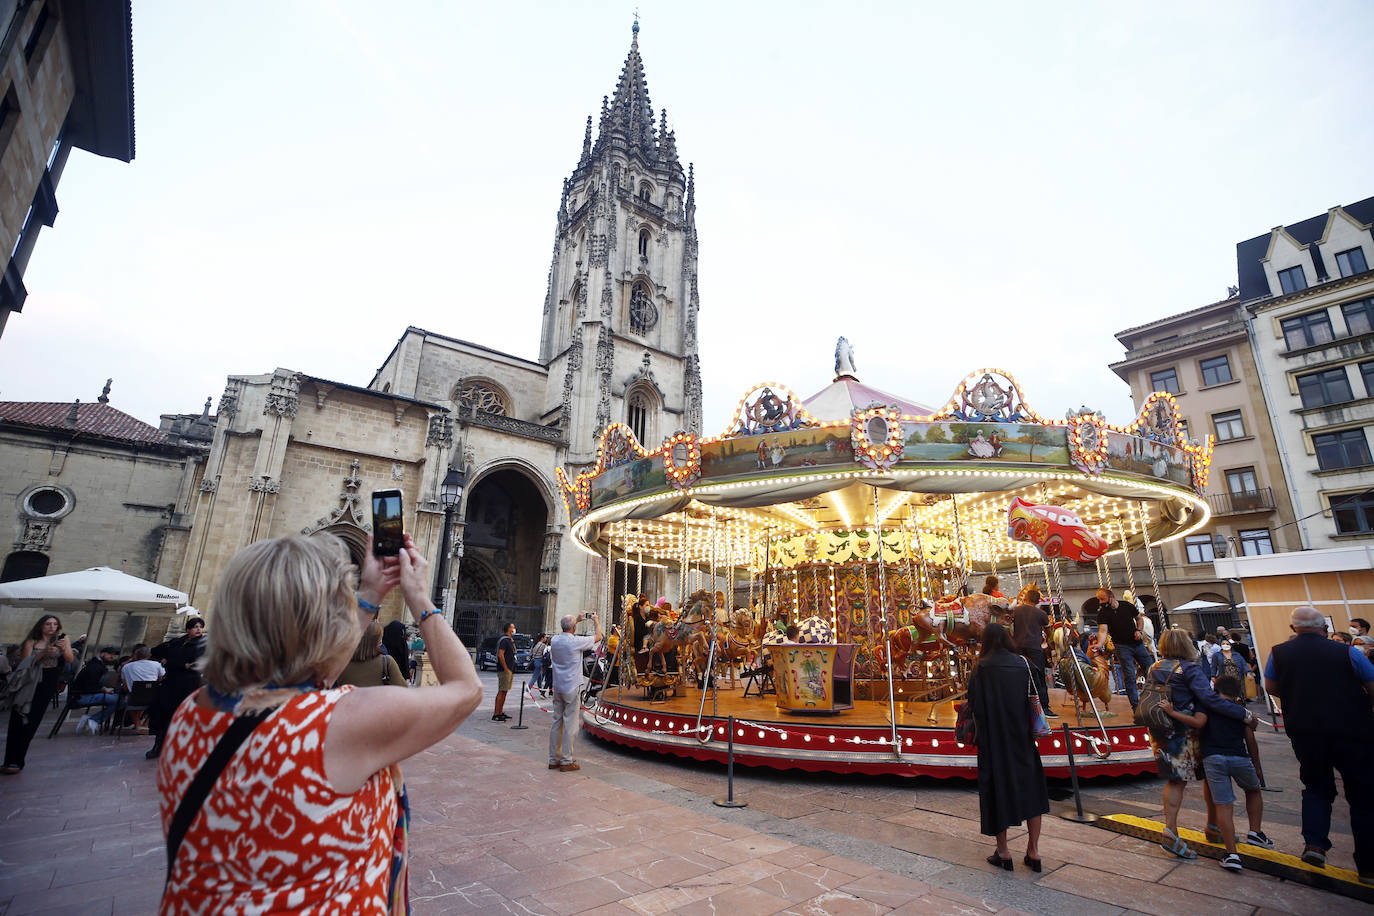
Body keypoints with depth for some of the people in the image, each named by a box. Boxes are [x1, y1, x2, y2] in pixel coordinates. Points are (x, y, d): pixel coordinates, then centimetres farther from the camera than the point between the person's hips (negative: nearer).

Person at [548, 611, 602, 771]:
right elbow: (598, 637, -4)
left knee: (556, 722, 12)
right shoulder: (576, 641, -17)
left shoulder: (554, 640, 1)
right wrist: (597, 621, 14)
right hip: (572, 689, -7)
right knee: (570, 724, 0)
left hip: (557, 687, 7)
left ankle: (553, 759, 20)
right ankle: (567, 761, 5)